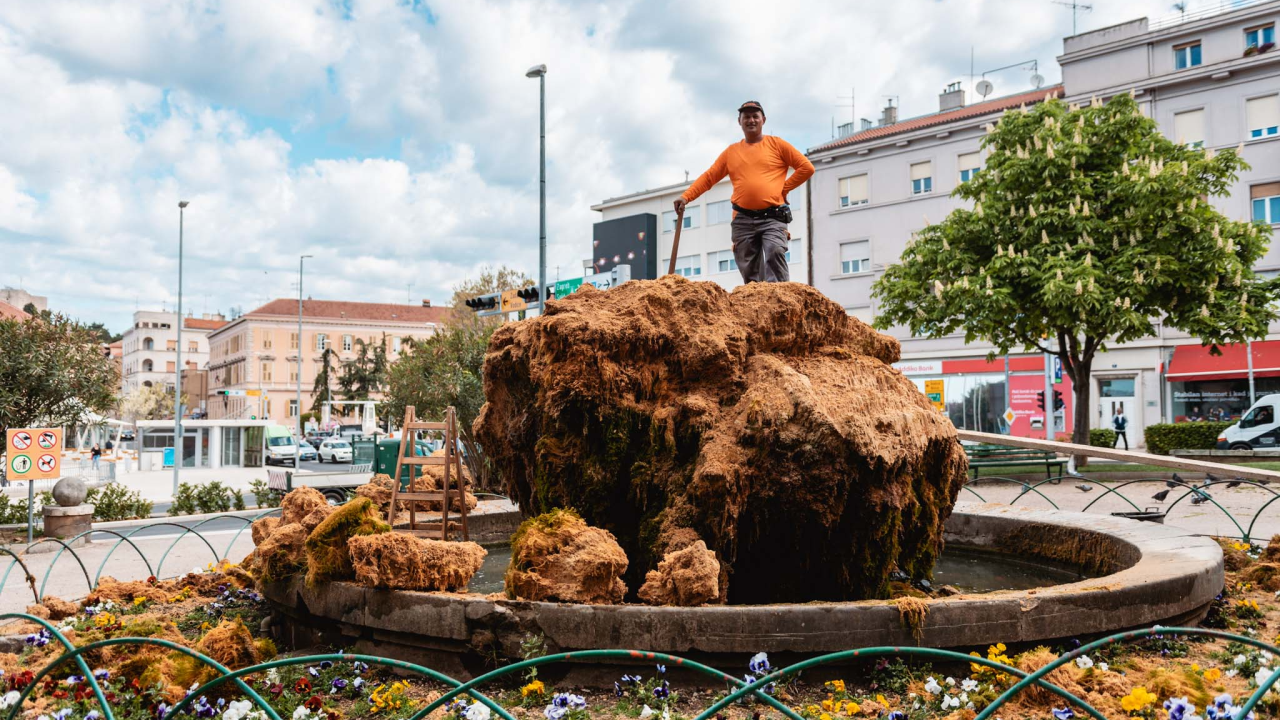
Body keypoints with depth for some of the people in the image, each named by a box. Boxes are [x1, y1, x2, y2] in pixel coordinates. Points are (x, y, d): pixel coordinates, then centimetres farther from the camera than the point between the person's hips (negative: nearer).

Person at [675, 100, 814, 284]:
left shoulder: (776, 144, 7)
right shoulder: (731, 152, 16)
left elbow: (806, 167, 5)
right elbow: (709, 177, 11)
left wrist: (784, 188, -1)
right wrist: (686, 197, -2)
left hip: (772, 218, -3)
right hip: (743, 220, 3)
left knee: (774, 254, -25)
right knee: (749, 275, 2)